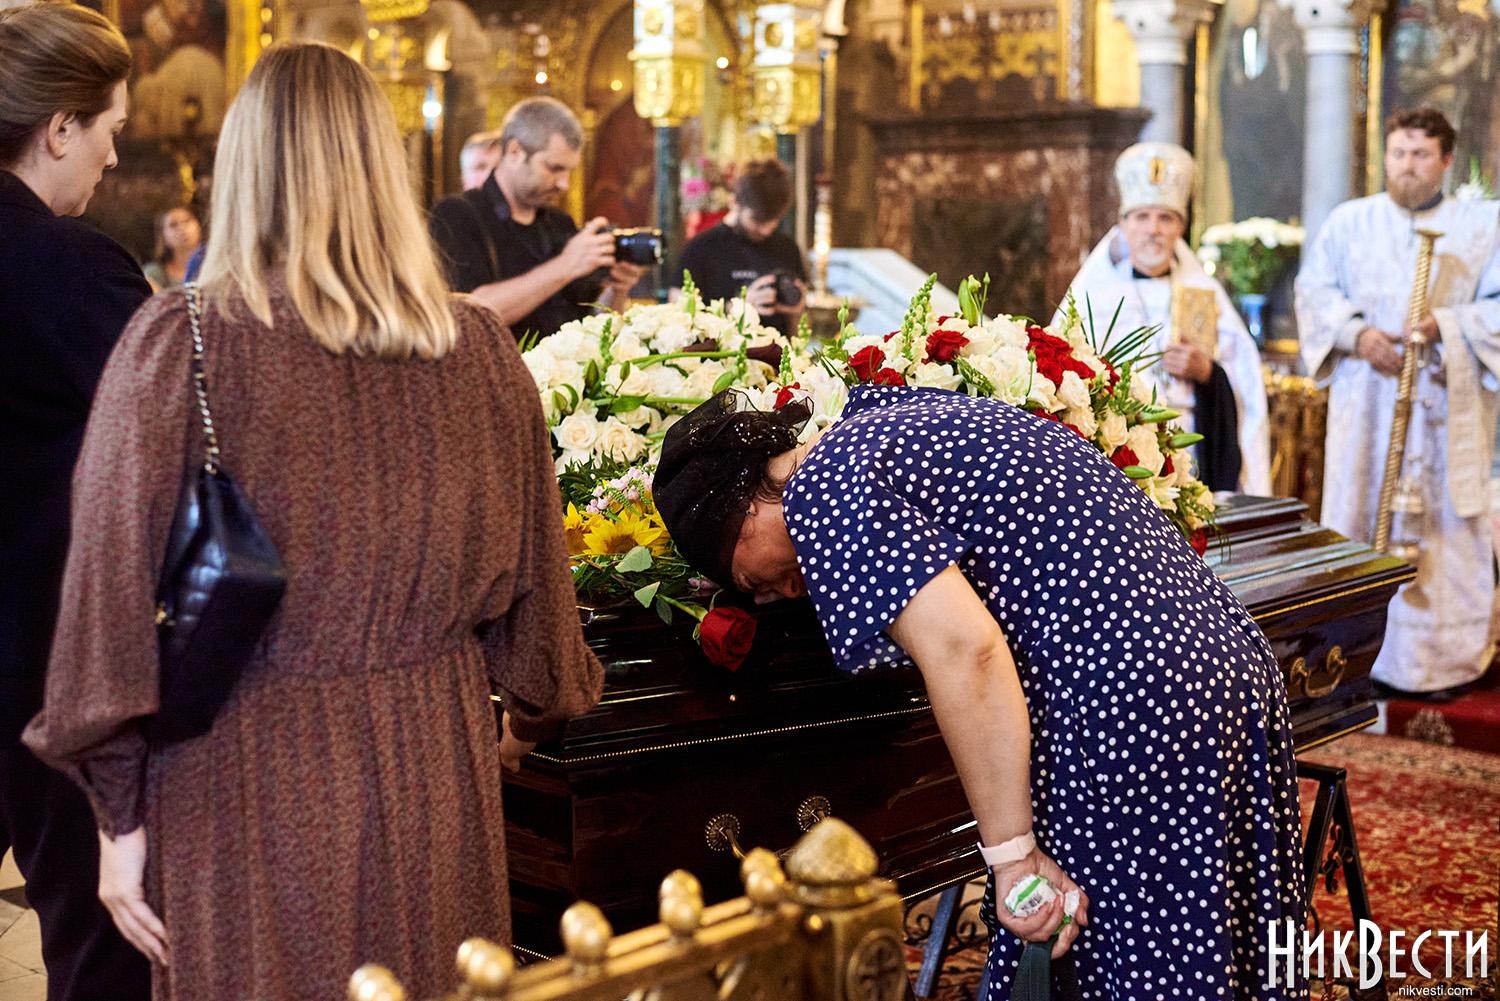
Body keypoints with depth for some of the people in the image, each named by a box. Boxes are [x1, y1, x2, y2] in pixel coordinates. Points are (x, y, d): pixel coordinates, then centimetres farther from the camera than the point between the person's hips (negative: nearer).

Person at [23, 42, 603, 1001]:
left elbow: (118, 579, -9)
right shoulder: (479, 346, -4)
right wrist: (532, 717, 23)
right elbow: (531, 565, 5)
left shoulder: (176, 342, -12)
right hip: (433, 768, 2)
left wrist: (120, 811, 1)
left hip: (249, 775, -2)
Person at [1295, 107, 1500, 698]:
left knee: (1447, 522, -1)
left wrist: (1446, 326, -18)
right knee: (1361, 515, 1)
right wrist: (1356, 333, -12)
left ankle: (1448, 658, 8)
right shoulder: (1349, 222, 11)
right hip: (1365, 402, 2)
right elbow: (1314, 288, 6)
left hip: (1446, 405, -1)